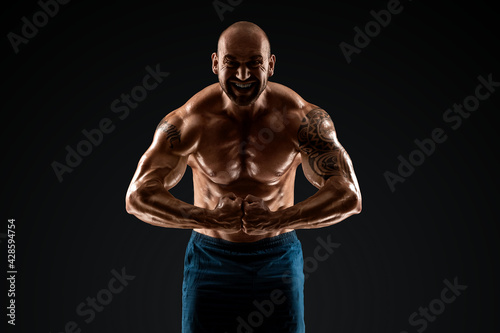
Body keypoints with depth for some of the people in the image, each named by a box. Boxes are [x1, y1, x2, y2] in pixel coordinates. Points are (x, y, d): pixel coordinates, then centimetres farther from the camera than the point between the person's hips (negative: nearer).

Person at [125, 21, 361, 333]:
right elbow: (138, 196, -20)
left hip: (278, 258, 0)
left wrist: (279, 220, -38)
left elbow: (349, 195, -22)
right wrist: (208, 218, -36)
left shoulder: (302, 118, -17)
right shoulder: (189, 121, -16)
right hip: (210, 257, 0)